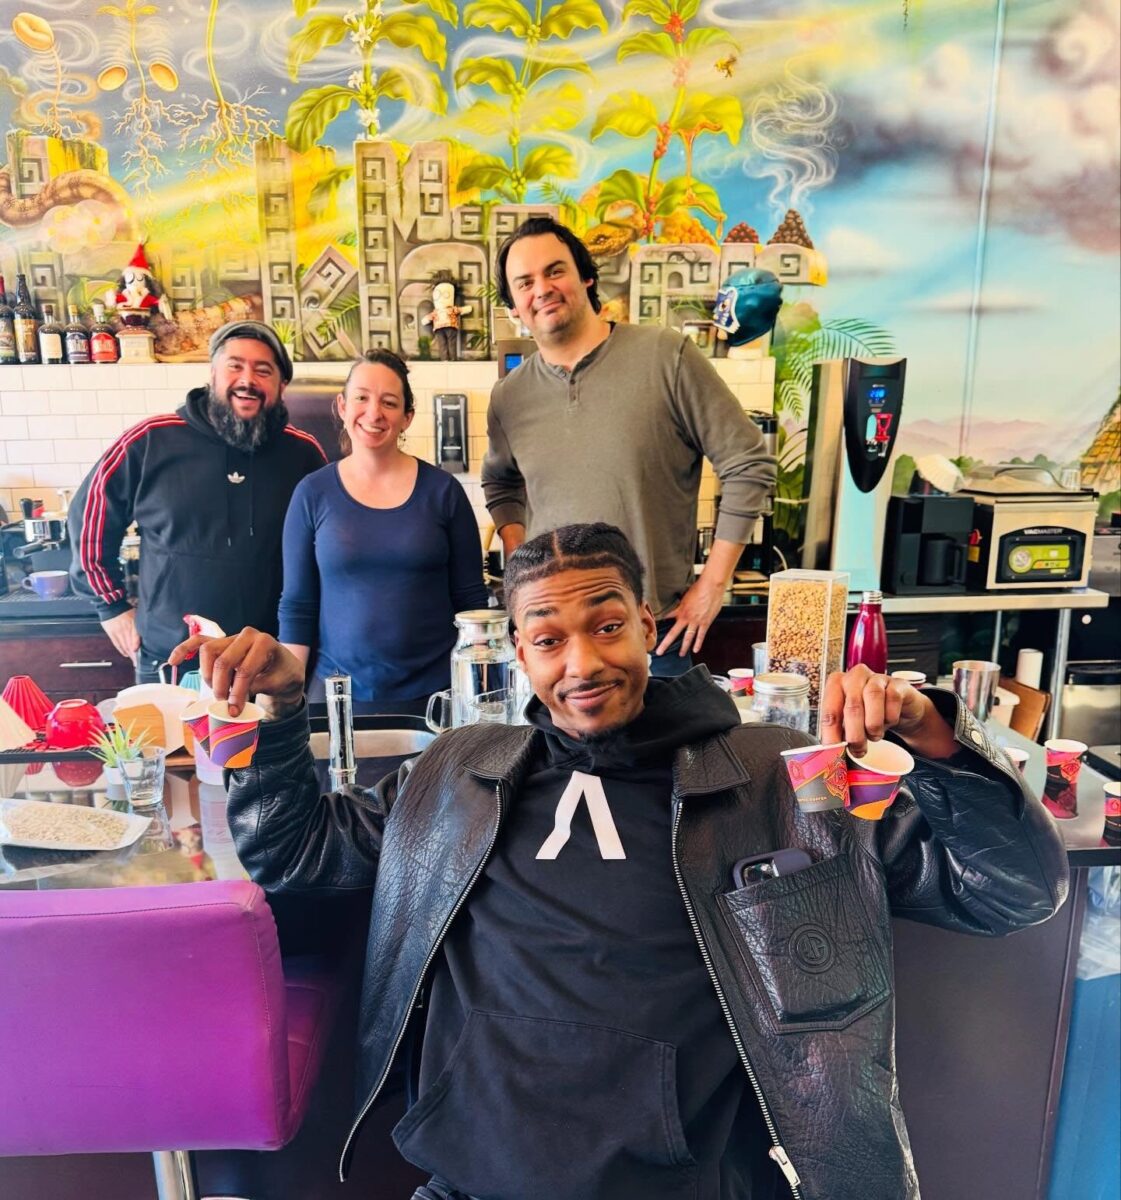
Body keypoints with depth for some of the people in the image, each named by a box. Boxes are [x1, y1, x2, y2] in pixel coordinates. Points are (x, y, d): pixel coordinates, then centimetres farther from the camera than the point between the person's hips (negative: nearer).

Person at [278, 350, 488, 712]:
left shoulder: (442, 490, -2)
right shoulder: (313, 493, 0)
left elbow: (470, 600, 1)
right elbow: (296, 605, 3)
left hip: (433, 691, 0)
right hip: (336, 692, 1)